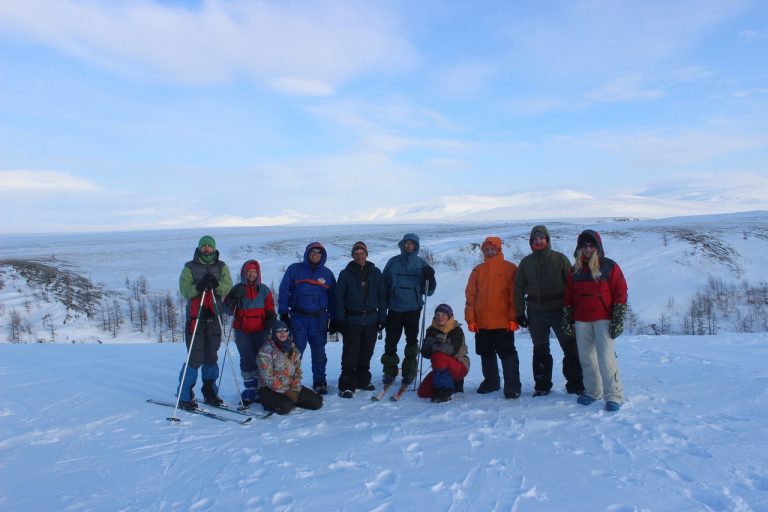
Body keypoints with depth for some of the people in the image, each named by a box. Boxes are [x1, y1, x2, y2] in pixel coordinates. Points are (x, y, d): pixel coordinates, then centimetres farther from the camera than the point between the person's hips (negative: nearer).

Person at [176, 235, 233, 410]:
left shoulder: (222, 267, 11)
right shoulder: (189, 267, 6)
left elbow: (229, 289, -2)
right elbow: (184, 290, -7)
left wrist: (216, 284, -22)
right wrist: (199, 286, -25)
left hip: (214, 317, 2)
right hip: (195, 317, -2)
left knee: (212, 357, 8)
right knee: (195, 358, -7)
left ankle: (209, 392, 21)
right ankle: (184, 396, 4)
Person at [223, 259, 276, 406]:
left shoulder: (264, 290, 7)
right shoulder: (237, 289, 5)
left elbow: (270, 310, 9)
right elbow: (227, 309, 0)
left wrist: (271, 319, -11)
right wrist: (233, 298, -18)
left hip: (260, 331, 1)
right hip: (242, 331, 0)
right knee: (247, 360, -1)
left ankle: (260, 390, 7)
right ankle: (250, 389, 6)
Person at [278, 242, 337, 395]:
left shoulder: (327, 273, 9)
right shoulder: (295, 269, 3)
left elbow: (332, 297, 11)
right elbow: (284, 291, 1)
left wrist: (333, 319, 8)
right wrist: (283, 313, -6)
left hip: (319, 319, 2)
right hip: (298, 318, -1)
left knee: (319, 353, 6)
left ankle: (320, 382, 17)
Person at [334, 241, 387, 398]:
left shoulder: (375, 273, 7)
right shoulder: (345, 274, 0)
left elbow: (382, 296, 8)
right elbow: (339, 297, -1)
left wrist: (382, 317, 2)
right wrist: (340, 319, -7)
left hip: (371, 320, 3)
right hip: (352, 320, -3)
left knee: (366, 353, 11)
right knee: (350, 354, -4)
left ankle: (363, 380, 24)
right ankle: (347, 385, 0)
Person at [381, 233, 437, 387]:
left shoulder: (422, 263, 2)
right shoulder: (393, 262, 3)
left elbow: (428, 291, 2)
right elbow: (384, 284, 7)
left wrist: (430, 277, -16)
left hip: (413, 309, 0)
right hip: (394, 308, 0)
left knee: (411, 341, 7)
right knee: (391, 341, 2)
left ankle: (409, 373, 18)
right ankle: (389, 372, 15)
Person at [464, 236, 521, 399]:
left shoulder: (510, 268, -2)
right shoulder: (478, 270, 9)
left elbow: (515, 295, -5)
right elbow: (470, 295, 6)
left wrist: (513, 318, -11)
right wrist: (470, 319, 0)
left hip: (503, 322, -5)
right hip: (481, 323, 5)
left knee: (507, 354, -2)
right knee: (486, 354, 15)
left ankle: (512, 386, 3)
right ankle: (490, 382, 30)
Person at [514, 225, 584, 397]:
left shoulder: (560, 259, 0)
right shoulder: (525, 263, 6)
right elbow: (518, 289, 8)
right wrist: (520, 312, 3)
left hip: (560, 310, -2)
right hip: (536, 312, 2)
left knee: (571, 348, 0)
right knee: (540, 350, 9)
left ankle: (575, 384, 11)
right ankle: (542, 385, 18)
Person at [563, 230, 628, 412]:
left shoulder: (610, 267, 0)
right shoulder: (575, 270, 12)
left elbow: (621, 292, -2)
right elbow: (569, 296, 15)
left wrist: (618, 319, -8)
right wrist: (567, 319, 12)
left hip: (603, 319, -4)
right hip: (581, 321, 4)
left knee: (606, 357, -11)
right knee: (586, 357, 8)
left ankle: (614, 396, -3)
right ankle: (592, 391, 20)